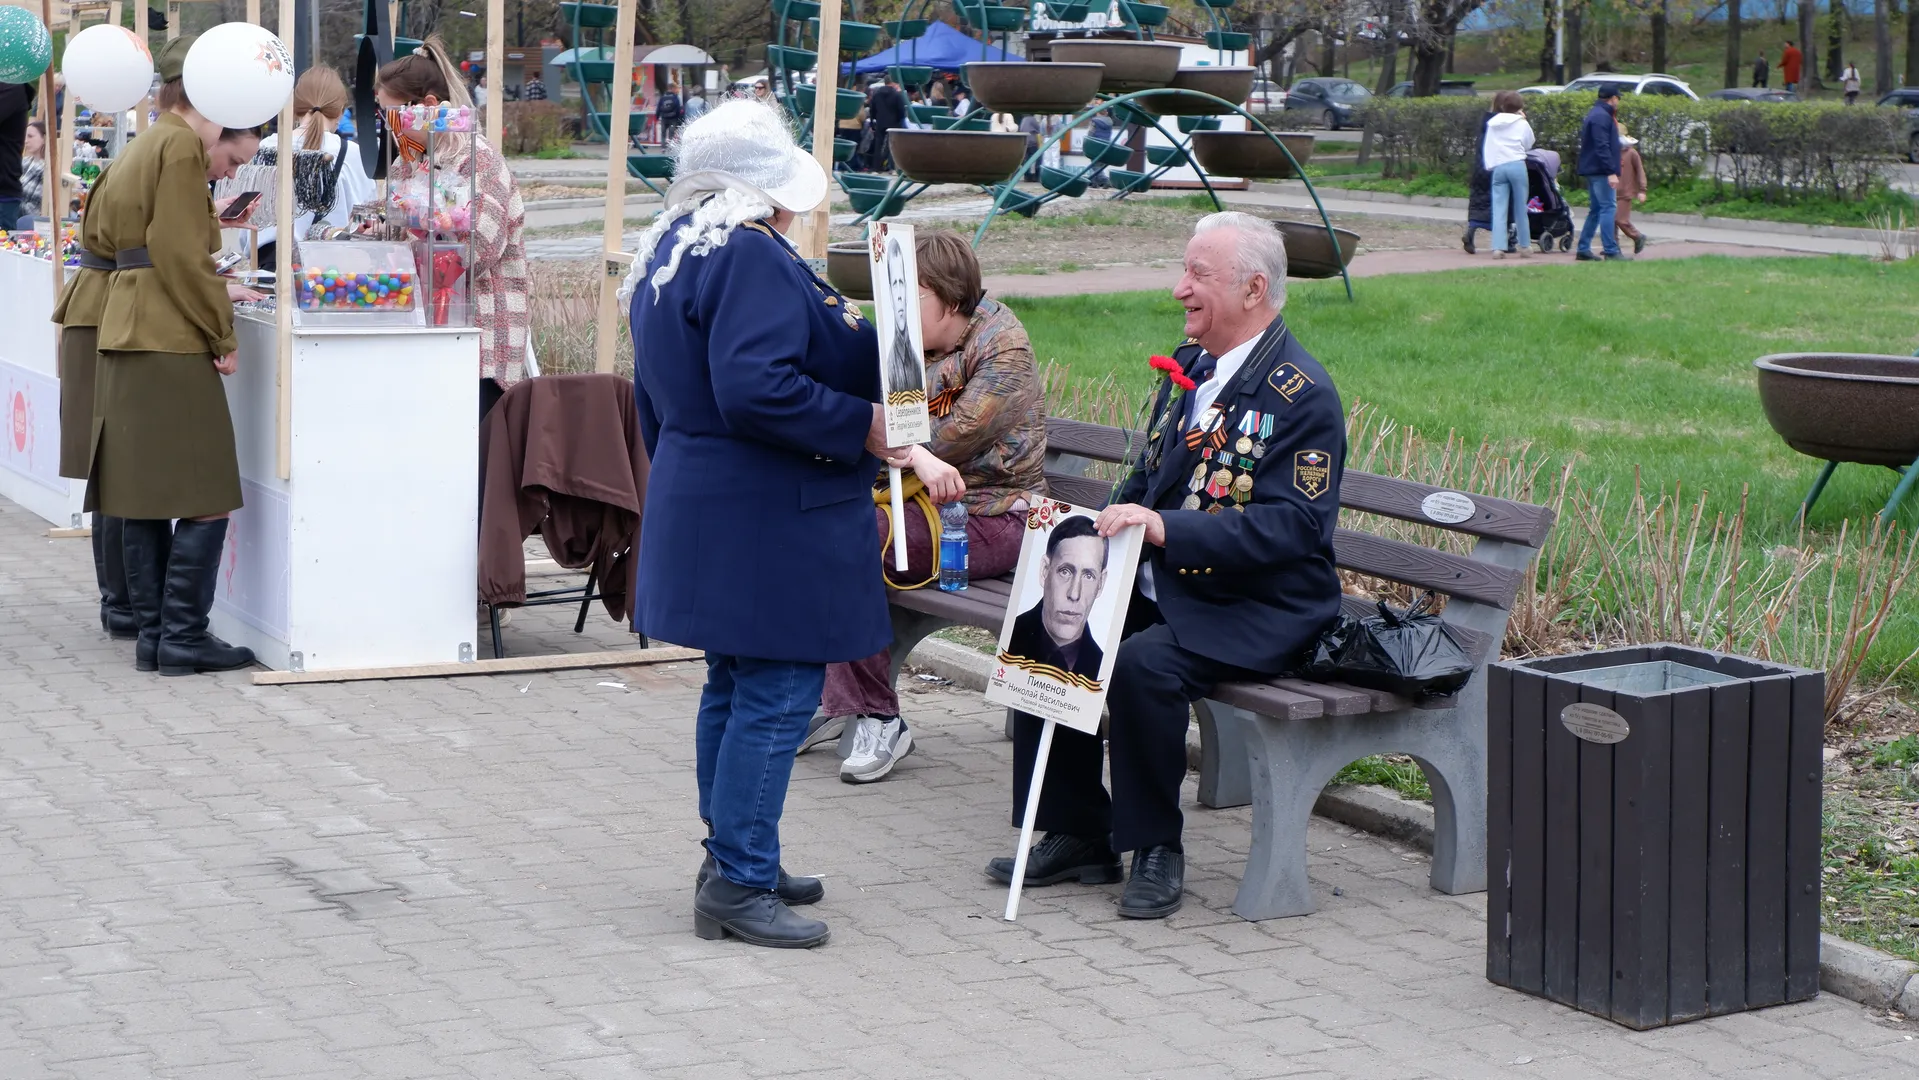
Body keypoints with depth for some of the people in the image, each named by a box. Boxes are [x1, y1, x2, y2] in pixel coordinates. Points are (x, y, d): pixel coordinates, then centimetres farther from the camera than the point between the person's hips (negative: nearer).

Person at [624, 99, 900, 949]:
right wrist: (862, 426, -21)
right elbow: (753, 387, -29)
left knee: (734, 687, 17)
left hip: (697, 507, 11)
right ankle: (738, 884, -5)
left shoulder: (669, 256, 15)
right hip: (768, 522, -11)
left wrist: (681, 481, 31)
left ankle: (734, 860, 25)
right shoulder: (751, 258, -18)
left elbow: (657, 401, 22)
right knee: (776, 695, -6)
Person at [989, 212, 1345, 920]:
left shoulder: (1302, 395, -13)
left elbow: (1292, 526, -22)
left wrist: (1165, 529, -30)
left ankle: (1156, 850, -12)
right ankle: (1076, 836, 0)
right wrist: (1103, 523, 1)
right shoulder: (1190, 365, 13)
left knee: (1143, 664, -32)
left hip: (1258, 611, -8)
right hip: (1160, 588, 8)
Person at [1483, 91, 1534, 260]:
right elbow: (1529, 144, 10)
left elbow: (1487, 147, 10)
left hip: (1497, 167, 3)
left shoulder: (1492, 124, 11)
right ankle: (1524, 246, 13)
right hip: (1516, 165, -3)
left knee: (1499, 208, 0)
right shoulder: (1521, 123, 1)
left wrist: (1488, 165, 11)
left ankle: (1498, 247, -10)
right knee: (1520, 207, 7)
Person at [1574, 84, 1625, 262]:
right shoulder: (1601, 117, -14)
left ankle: (1583, 249, 13)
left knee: (1595, 210, 13)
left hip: (1593, 171, 11)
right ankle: (1611, 251, -12)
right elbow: (1602, 147, -22)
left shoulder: (1596, 115, 19)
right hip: (1601, 171, -11)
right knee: (1608, 208, -10)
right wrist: (1611, 172, -24)